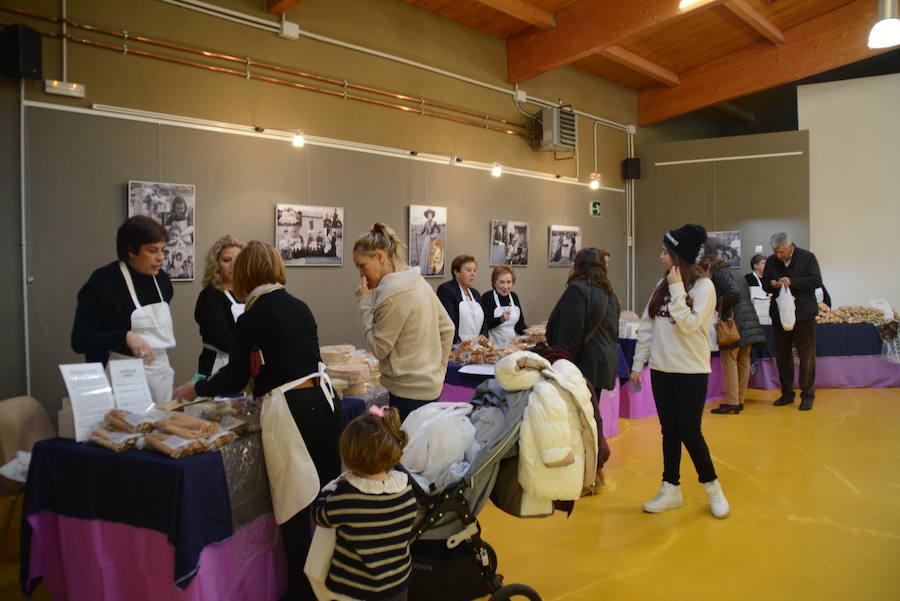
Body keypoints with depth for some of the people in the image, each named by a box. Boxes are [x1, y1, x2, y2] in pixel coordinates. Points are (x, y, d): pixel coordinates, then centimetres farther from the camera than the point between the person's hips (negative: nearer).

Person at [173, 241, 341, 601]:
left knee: (295, 510, 5)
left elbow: (234, 378, 0)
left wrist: (194, 390, 18)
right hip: (323, 401, 7)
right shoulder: (299, 306, 10)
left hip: (290, 411, -7)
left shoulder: (253, 317, -9)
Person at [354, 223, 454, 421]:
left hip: (410, 392, -9)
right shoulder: (419, 282, 8)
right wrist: (439, 369, 17)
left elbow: (378, 349, -13)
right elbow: (447, 329, 12)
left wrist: (365, 303, -8)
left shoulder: (393, 294, -19)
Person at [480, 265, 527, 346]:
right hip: (494, 345, -6)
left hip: (512, 345, 6)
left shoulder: (514, 297, 12)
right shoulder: (486, 298, -7)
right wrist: (500, 319, -25)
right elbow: (483, 325, -13)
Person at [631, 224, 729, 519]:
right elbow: (647, 324, 9)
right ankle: (671, 490, 24)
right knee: (669, 431, 12)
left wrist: (677, 289, -17)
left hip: (691, 372, -5)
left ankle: (712, 486, 22)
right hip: (661, 369, 5)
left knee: (689, 432, -1)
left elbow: (689, 324, -20)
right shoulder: (662, 284, 6)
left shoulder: (703, 286, -10)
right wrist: (638, 362, 8)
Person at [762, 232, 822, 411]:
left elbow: (817, 281, -10)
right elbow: (764, 284, 13)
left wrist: (792, 282, -21)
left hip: (803, 315, -4)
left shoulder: (807, 257, -4)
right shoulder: (771, 261, 7)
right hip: (779, 314, 4)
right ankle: (787, 393, 22)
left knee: (807, 356, 0)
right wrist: (772, 285, -10)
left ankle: (807, 395, 9)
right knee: (782, 356, 10)